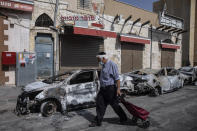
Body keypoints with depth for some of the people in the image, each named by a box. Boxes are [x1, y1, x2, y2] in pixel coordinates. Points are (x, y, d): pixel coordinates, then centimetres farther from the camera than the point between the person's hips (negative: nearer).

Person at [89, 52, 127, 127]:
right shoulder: (103, 65, 13)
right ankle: (98, 121, 18)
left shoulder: (112, 65, -13)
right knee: (100, 104, 7)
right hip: (103, 88, 8)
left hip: (110, 88, -8)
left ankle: (123, 118, 28)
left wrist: (118, 88, -21)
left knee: (114, 104, 5)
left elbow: (117, 78, -17)